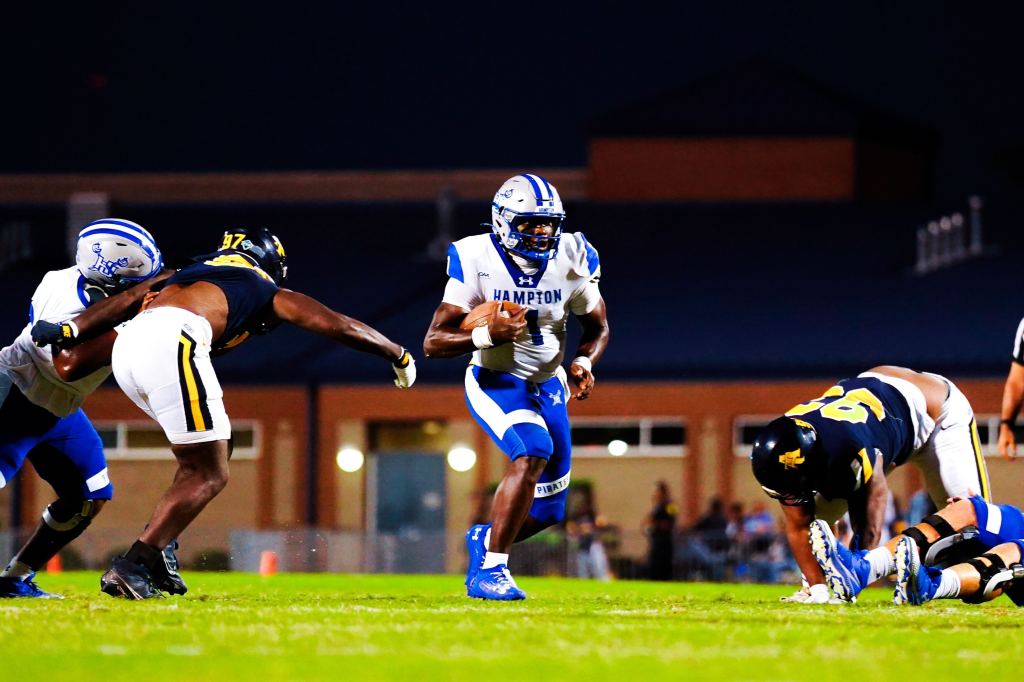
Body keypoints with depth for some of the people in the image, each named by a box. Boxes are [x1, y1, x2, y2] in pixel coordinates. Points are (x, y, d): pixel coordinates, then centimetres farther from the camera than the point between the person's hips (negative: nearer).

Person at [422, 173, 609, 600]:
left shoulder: (571, 259, -9)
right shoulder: (477, 260, -19)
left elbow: (598, 327, 7)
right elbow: (433, 343, -19)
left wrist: (583, 363, -14)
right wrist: (488, 336, -36)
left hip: (548, 385, 5)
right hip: (494, 383, -5)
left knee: (546, 510, 5)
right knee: (533, 452, -33)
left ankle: (485, 539, 39)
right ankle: (489, 571, -25)